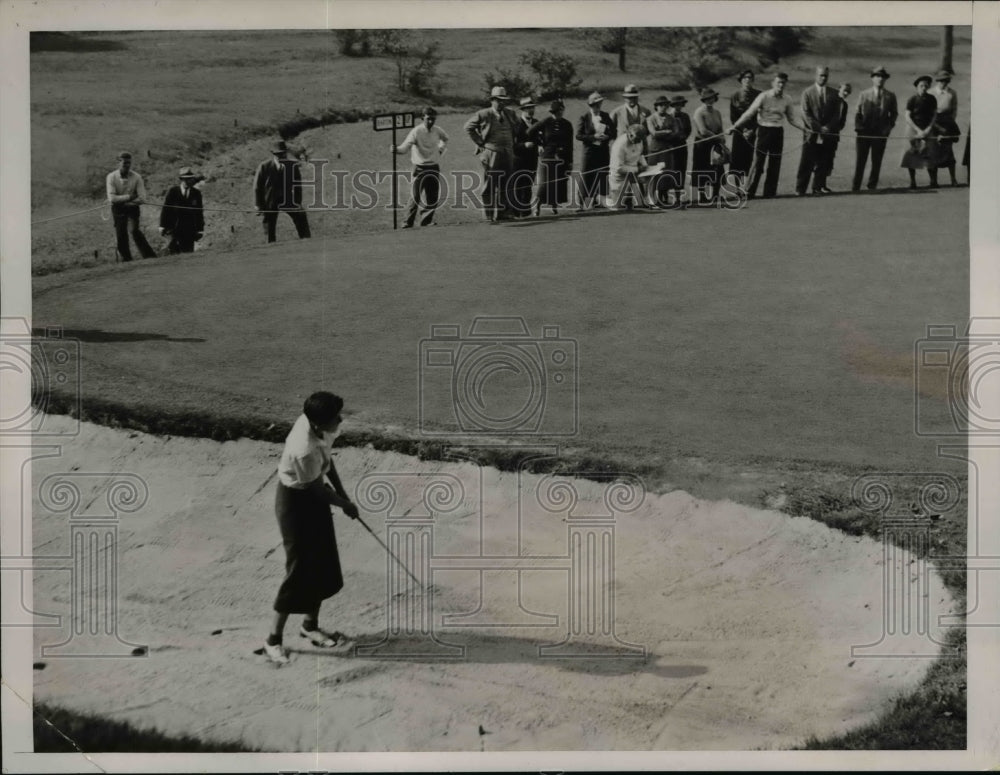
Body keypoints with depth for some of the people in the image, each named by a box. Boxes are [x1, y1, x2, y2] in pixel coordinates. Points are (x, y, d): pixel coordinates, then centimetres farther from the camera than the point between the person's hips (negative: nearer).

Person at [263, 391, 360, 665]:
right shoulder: (304, 450, -37)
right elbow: (317, 488, -22)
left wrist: (341, 491, 9)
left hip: (314, 496, 9)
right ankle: (274, 638, 12)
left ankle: (310, 625, 35)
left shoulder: (318, 427, -13)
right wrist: (345, 505, -6)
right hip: (296, 501, -9)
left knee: (324, 564, 16)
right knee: (300, 570, -2)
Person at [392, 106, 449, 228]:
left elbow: (445, 138, 27)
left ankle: (426, 221, 12)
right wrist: (396, 150, -45)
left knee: (433, 197, 2)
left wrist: (441, 149, 12)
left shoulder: (438, 131, 2)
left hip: (434, 167, 5)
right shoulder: (416, 131, -13)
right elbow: (405, 146, -25)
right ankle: (408, 222, -5)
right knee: (415, 196, -10)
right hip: (420, 167, -4)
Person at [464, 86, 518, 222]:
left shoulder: (510, 114, 9)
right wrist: (480, 143, -3)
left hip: (508, 153, 5)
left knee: (506, 184, 7)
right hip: (491, 153, -5)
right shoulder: (483, 115, -7)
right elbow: (468, 127, 1)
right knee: (490, 185, -3)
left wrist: (512, 144, 15)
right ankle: (490, 215, 1)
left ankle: (504, 212, 14)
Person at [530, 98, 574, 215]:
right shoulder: (545, 122, -4)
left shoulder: (567, 125, 5)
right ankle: (538, 205, 2)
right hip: (547, 157, -3)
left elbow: (570, 145, 7)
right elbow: (531, 134, 7)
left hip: (562, 159, 3)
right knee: (545, 183, -7)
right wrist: (540, 145, 4)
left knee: (560, 183, 2)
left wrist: (570, 162, 4)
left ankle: (554, 206, 11)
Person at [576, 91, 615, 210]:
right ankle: (582, 202, -2)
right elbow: (579, 135, -6)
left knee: (602, 176, 3)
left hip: (603, 151, 4)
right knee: (586, 176, -6)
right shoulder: (584, 118, -1)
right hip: (589, 150, -4)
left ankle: (596, 200, 12)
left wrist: (606, 137, -7)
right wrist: (593, 137, -15)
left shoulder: (606, 117, 11)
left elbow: (613, 132, 14)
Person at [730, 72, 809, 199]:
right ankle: (749, 192, -3)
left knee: (775, 165, 6)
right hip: (764, 130, -4)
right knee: (758, 162, -7)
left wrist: (805, 128, 8)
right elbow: (749, 113, -9)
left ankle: (770, 192, 14)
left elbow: (792, 119, 17)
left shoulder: (786, 100, 6)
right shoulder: (763, 96, -6)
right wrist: (735, 126, -16)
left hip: (778, 132, 4)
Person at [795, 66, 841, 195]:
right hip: (811, 134, -2)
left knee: (823, 164, 1)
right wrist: (818, 128, -12)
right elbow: (806, 114, -3)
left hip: (827, 135, 2)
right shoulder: (807, 92, 3)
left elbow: (836, 114, 7)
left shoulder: (833, 94, 10)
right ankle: (800, 189, -1)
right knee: (806, 163, -5)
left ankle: (818, 187, 9)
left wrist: (828, 127, -9)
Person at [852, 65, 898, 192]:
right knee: (860, 161, -2)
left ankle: (872, 186, 10)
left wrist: (889, 126, 0)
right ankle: (855, 187, 1)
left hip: (881, 133, 1)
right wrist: (858, 127, -4)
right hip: (864, 132, -1)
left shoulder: (890, 96, 9)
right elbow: (858, 113, 9)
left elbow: (894, 113, 15)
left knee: (877, 161, 2)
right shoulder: (864, 95, 9)